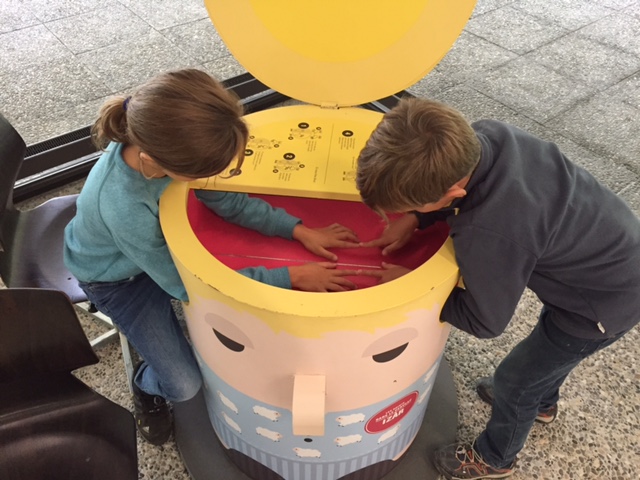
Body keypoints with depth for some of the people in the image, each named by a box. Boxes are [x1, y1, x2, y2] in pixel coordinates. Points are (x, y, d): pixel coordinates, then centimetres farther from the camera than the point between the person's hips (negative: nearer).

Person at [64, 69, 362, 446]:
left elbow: (227, 200, -12)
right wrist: (291, 277, -30)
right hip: (116, 279, -5)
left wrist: (300, 230, -18)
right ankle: (148, 387, 27)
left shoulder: (158, 145, -29)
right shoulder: (124, 208, -44)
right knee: (184, 384, -9)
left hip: (158, 241, 5)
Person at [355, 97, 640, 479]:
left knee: (514, 380, 16)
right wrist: (414, 220, -11)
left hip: (607, 301, -7)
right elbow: (465, 178, 3)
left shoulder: (488, 236, -41)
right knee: (552, 344, 34)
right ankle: (542, 402, 66)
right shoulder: (484, 135, -22)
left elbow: (485, 322, -21)